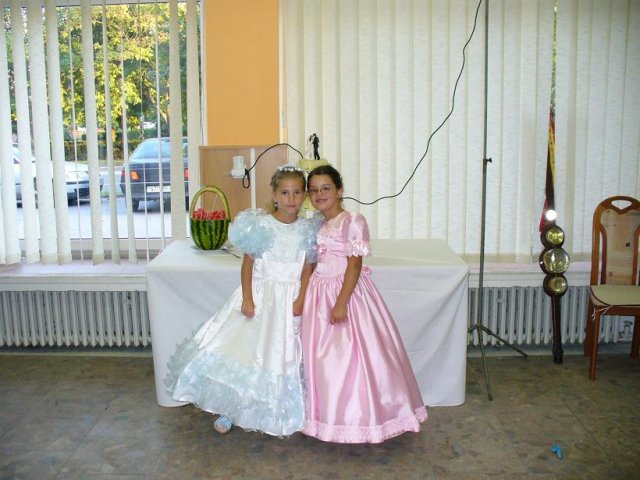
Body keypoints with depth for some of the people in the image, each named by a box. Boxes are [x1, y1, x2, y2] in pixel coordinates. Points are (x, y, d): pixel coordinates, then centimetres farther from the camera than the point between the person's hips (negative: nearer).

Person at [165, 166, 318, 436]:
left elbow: (307, 269, 2)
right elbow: (247, 264, -6)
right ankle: (230, 409, 13)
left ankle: (278, 413, 23)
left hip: (291, 300, 2)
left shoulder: (307, 229, 0)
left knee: (285, 355, 7)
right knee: (243, 347, -4)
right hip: (260, 295, -2)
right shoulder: (260, 225, -7)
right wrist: (247, 299, -13)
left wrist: (301, 299, -10)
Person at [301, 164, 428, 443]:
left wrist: (341, 303, -21)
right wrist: (304, 298, 9)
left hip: (348, 291, -7)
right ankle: (327, 414, 26)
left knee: (351, 355, -3)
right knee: (321, 357, 11)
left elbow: (354, 265, -16)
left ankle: (358, 417, 13)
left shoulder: (353, 222, -11)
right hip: (320, 295, 7)